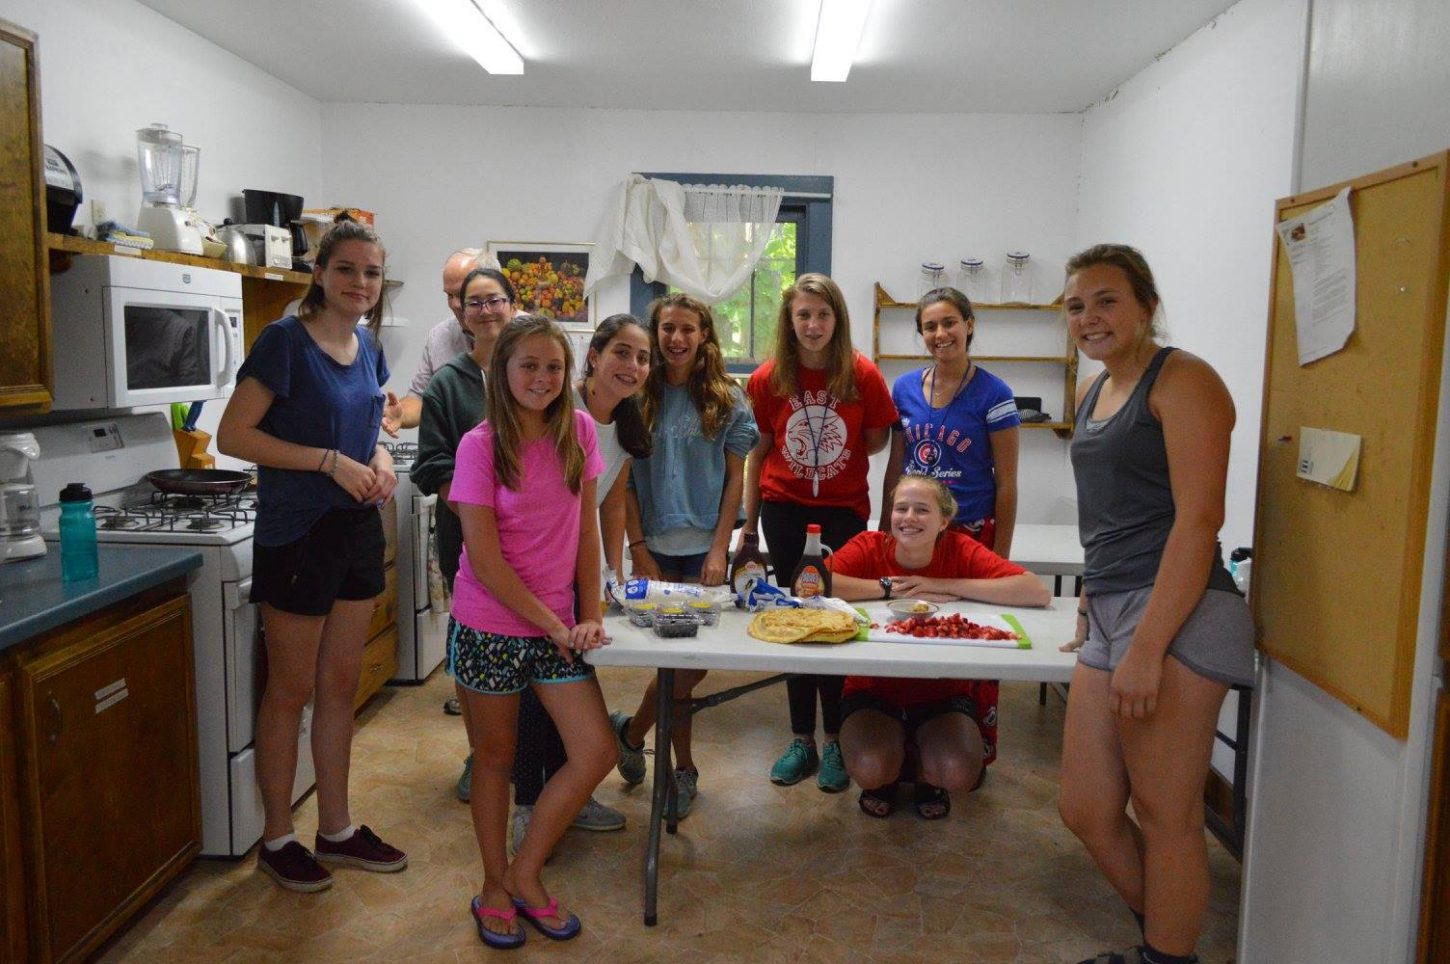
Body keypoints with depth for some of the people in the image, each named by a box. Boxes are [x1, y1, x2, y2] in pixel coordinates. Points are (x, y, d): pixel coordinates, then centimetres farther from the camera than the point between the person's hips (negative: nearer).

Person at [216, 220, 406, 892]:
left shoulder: (367, 346, 8)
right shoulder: (285, 341, -13)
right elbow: (232, 435, -17)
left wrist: (380, 462, -1)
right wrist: (332, 463, -22)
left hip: (357, 530, 7)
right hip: (295, 534, -7)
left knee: (340, 685, 15)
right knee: (291, 690, 6)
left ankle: (337, 829, 29)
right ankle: (277, 839, 23)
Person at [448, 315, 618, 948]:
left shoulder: (578, 430, 0)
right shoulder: (481, 446, -12)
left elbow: (587, 528, 4)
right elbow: (485, 560, -15)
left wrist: (589, 615, -3)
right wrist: (555, 626, -13)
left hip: (557, 623, 4)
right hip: (489, 626, -4)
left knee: (597, 753, 0)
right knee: (496, 757, 11)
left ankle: (525, 875, 19)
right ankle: (496, 888, 31)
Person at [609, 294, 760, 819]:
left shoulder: (727, 397, 2)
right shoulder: (640, 396, 1)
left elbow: (735, 477, 1)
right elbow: (626, 480, 1)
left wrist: (719, 550, -6)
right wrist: (639, 551, -5)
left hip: (704, 546, 0)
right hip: (655, 546, 0)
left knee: (686, 659, 0)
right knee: (679, 659, 2)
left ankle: (632, 730, 25)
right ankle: (683, 767, 20)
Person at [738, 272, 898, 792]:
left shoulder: (862, 374, -8)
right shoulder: (768, 379, -4)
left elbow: (876, 440, 6)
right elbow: (757, 451, 4)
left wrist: (838, 456, -7)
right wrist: (749, 520, 5)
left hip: (844, 509, -1)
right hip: (785, 509, 2)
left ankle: (836, 741, 14)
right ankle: (802, 740, 19)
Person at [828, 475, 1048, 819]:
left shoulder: (961, 551, -11)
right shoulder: (869, 546, -12)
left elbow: (1038, 592, -24)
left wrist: (942, 585, -23)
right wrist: (889, 588, -26)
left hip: (944, 691, 1)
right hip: (874, 690, 0)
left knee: (960, 774, -25)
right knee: (869, 769, -27)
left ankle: (928, 778, 14)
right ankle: (884, 777, 13)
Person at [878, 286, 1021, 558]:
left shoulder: (993, 394, -8)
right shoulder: (904, 387, 3)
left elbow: (1006, 484, -7)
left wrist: (1000, 557, -8)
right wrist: (885, 530, 11)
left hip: (973, 533, -3)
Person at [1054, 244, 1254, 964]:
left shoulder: (1181, 380, -7)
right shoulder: (1092, 393, 18)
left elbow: (1198, 520, -15)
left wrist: (1146, 646, -20)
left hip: (1175, 615, -8)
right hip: (1111, 615, 9)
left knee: (1165, 815, 1)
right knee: (1085, 812, 12)